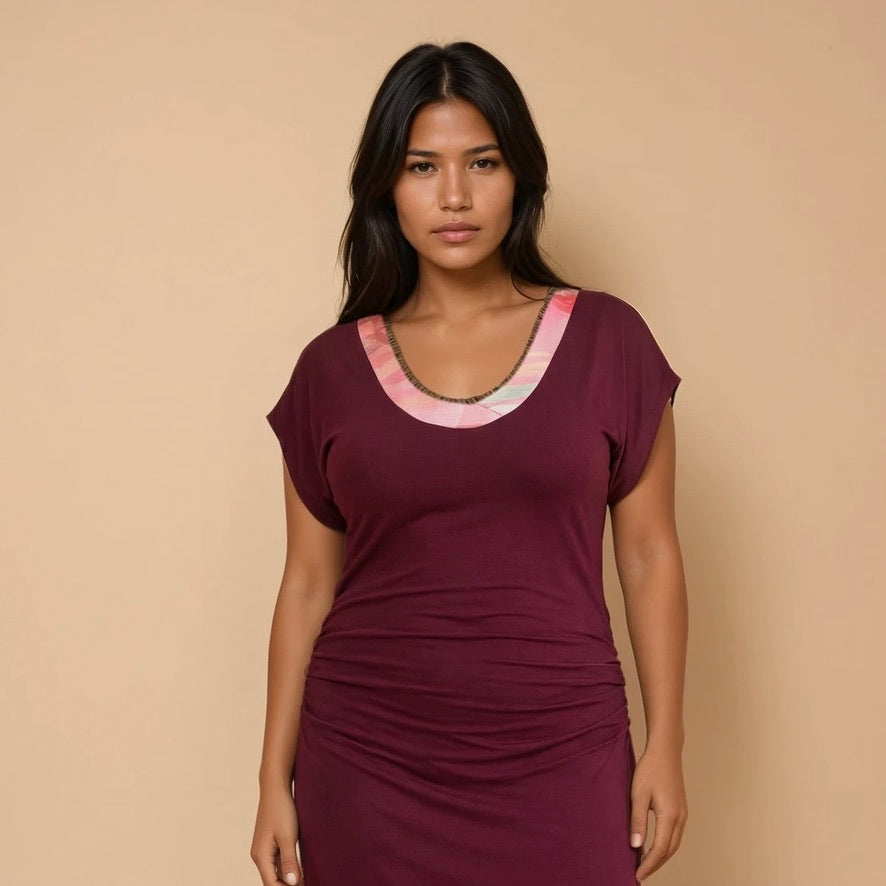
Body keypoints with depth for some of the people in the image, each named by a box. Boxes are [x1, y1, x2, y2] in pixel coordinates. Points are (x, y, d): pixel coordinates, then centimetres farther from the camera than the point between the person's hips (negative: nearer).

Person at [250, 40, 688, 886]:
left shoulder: (606, 340, -1)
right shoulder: (333, 367, 1)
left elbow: (649, 554, 2)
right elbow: (309, 583, 5)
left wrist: (665, 743, -1)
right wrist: (275, 776, 4)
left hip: (560, 760, 0)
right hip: (370, 763, 1)